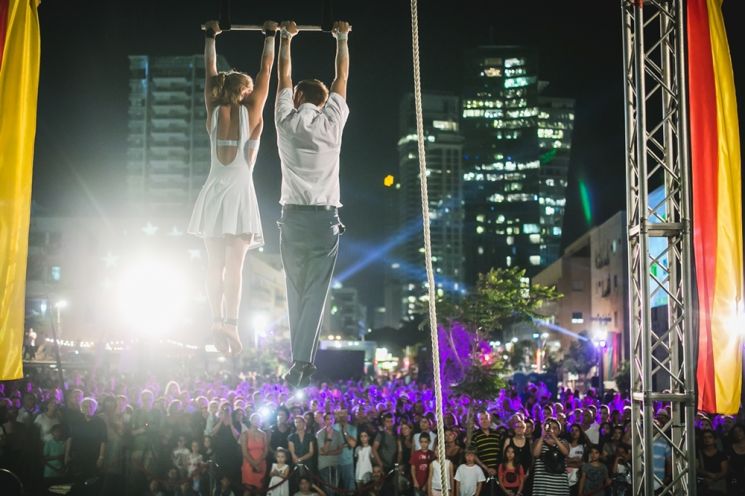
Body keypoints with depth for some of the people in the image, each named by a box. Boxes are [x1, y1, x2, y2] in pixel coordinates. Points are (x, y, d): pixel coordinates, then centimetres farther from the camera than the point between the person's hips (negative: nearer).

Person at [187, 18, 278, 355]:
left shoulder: (214, 111, 6)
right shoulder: (251, 112, -2)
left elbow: (210, 73, 18)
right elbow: (266, 71, 7)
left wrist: (210, 38, 29)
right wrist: (270, 37, 18)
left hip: (213, 194, 4)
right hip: (239, 192, -4)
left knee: (215, 264, 7)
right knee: (234, 264, -9)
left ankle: (216, 321, 2)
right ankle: (230, 322, -17)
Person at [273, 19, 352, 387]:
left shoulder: (286, 122, 4)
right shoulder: (332, 123, 2)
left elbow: (284, 78, 18)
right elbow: (342, 78, 16)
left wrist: (285, 39, 31)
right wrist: (341, 40, 28)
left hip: (292, 217, 1)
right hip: (325, 218, -1)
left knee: (296, 292, 10)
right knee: (315, 294, -3)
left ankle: (300, 360, 10)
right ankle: (303, 362, -11)